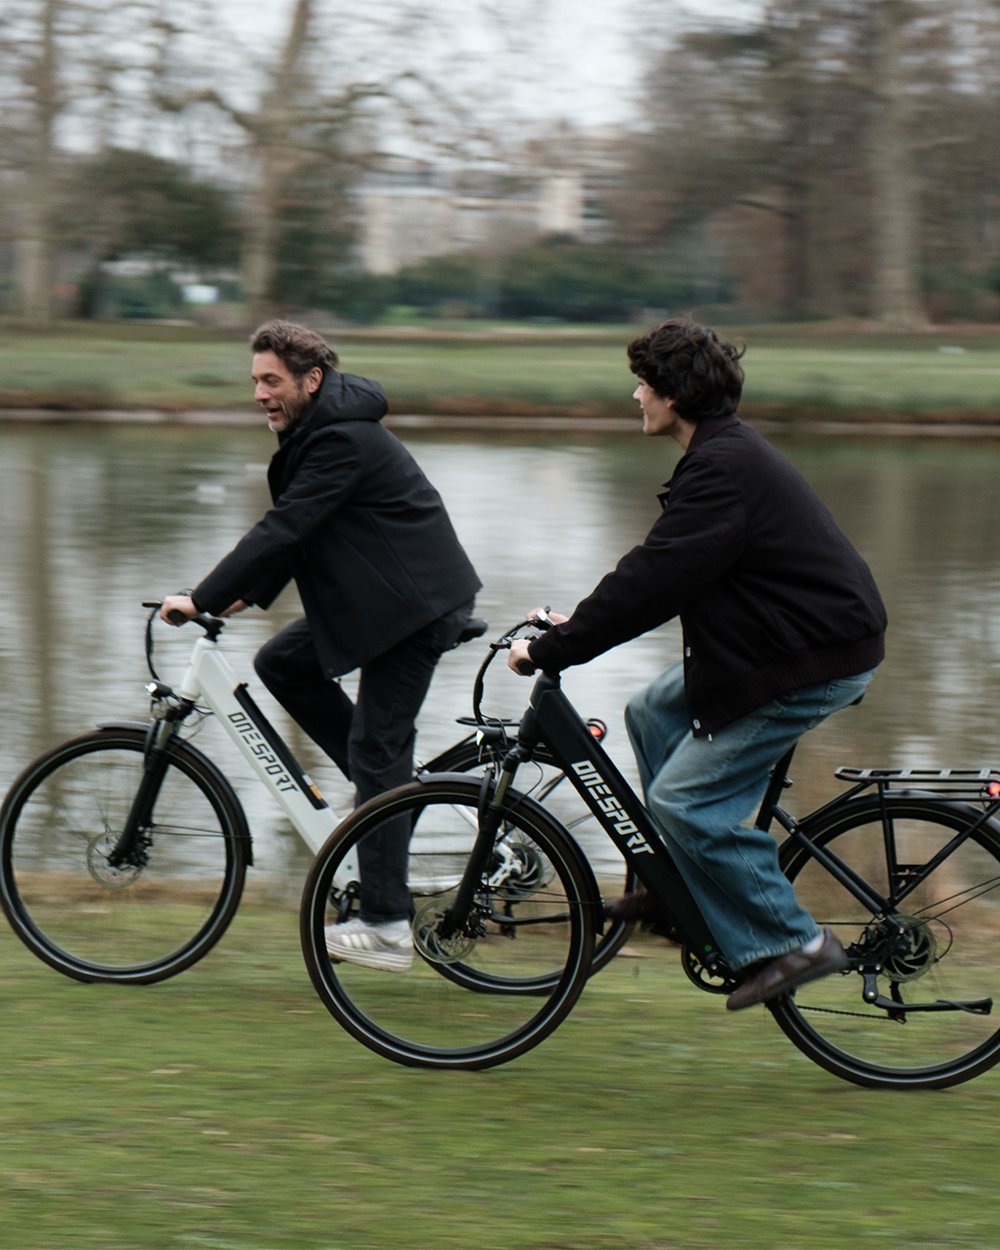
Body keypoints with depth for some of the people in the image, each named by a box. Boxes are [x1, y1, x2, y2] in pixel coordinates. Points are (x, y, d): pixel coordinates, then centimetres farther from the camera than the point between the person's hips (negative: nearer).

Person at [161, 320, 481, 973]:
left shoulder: (344, 441, -21)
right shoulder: (317, 432, 12)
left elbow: (283, 529, -25)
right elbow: (294, 528, 19)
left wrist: (202, 600, -21)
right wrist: (249, 594, 9)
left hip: (415, 603, -10)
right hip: (379, 597, 10)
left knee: (377, 755, -9)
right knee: (281, 662, 9)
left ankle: (387, 928, -7)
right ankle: (394, 787, 13)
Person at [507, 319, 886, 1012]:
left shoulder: (722, 470, -21)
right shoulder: (727, 450, 13)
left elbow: (653, 582, -23)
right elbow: (659, 569, 19)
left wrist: (552, 650, -17)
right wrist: (572, 624, 16)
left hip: (816, 662, -11)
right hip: (794, 636, 11)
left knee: (683, 798, -9)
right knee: (654, 712, 17)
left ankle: (791, 941, -4)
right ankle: (681, 884, 23)